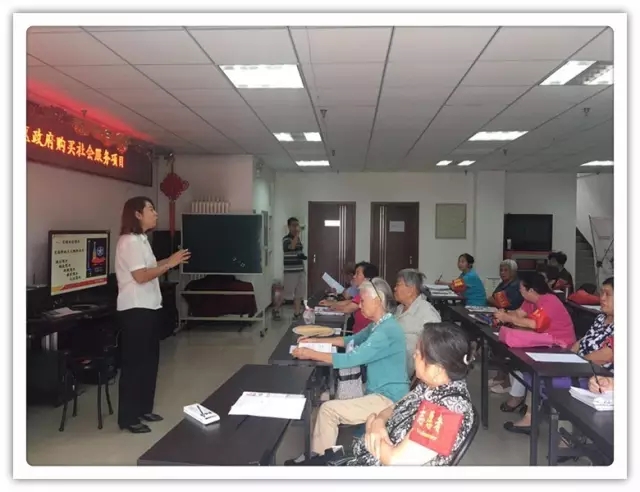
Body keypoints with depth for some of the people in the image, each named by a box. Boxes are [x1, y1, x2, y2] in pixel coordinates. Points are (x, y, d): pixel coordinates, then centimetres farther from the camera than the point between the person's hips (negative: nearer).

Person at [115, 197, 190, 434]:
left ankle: (143, 409, 27)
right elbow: (141, 276, -22)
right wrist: (169, 264, -17)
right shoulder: (130, 241, -15)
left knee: (149, 360, 15)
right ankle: (128, 417, 9)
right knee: (134, 362, -2)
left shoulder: (141, 239, 16)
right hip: (136, 310, -10)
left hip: (148, 307, 10)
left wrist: (168, 261, 8)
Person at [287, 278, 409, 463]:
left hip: (388, 399, -10)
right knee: (326, 398, 9)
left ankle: (319, 457, 5)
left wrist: (311, 354, -19)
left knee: (328, 410, -15)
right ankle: (316, 454, 15)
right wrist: (316, 341, 11)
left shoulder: (386, 331, -24)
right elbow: (351, 340, 20)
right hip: (379, 392, 10)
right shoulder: (379, 324, 8)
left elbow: (349, 359, -27)